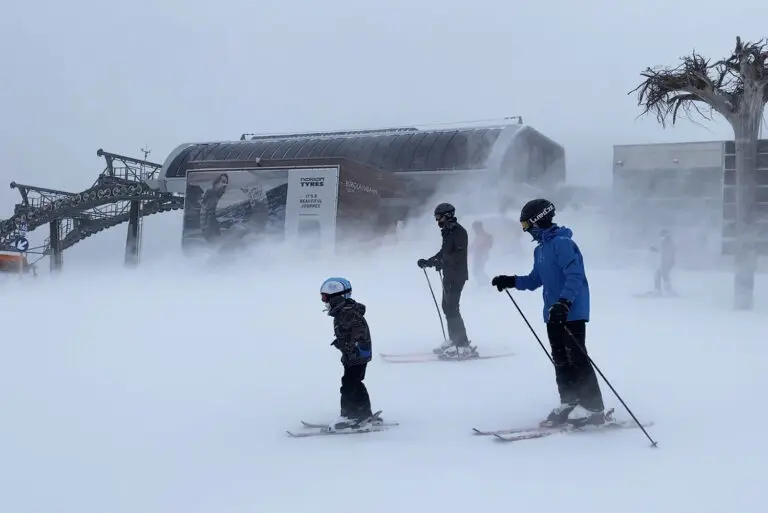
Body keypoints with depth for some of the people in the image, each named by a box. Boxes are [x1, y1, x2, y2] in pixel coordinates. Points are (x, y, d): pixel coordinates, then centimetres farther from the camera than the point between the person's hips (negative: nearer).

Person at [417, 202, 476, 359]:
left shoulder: (458, 231, -13)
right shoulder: (448, 232, 16)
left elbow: (459, 255, -23)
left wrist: (441, 263, -33)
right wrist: (428, 261, 18)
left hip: (457, 275, -10)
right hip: (449, 275, 10)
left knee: (452, 309, -12)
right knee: (447, 307, 13)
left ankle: (464, 346, -10)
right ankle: (454, 340, 22)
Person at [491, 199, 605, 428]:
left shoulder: (562, 243, -15)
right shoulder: (540, 250, 14)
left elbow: (575, 276, -24)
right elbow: (535, 280, 22)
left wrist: (564, 302, -36)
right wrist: (511, 281, 9)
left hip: (571, 312, -9)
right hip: (554, 314, 9)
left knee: (576, 359, -7)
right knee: (560, 361, 11)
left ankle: (593, 408, 0)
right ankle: (569, 403, 19)